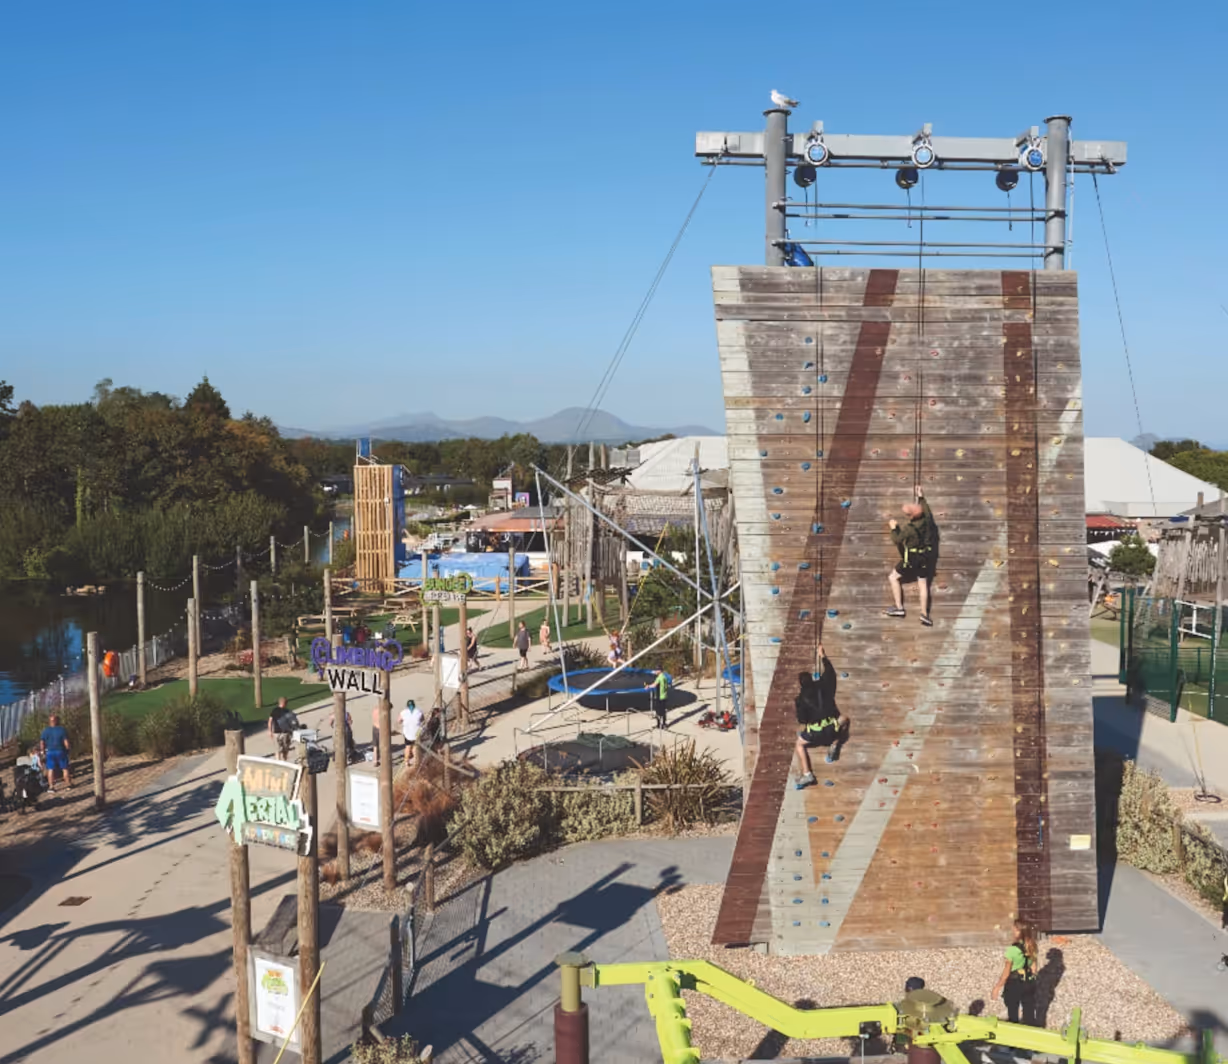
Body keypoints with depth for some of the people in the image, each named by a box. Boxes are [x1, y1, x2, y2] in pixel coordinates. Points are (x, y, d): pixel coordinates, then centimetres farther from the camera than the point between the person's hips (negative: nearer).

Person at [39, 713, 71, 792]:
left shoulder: (45, 730, -1)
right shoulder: (61, 729, -8)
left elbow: (41, 743, 0)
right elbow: (66, 742, -10)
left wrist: (43, 753, 9)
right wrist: (67, 750, 3)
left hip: (49, 752, 2)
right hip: (60, 751, -2)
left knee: (50, 769, 6)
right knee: (65, 768, 9)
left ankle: (51, 786, 5)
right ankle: (68, 784, 14)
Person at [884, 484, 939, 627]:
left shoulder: (909, 528, -26)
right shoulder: (927, 519, -8)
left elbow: (896, 540, -16)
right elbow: (926, 508, 16)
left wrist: (894, 528, -2)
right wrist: (921, 497, 26)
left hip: (912, 558, -7)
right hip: (926, 557, 7)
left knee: (894, 578, 10)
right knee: (923, 583, 14)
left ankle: (899, 608, 9)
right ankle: (924, 614, 15)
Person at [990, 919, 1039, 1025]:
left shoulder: (1013, 949, -22)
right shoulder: (1033, 947, -6)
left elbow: (1006, 972, -16)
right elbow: (1033, 968, 4)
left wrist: (997, 987, -6)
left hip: (1014, 983, -5)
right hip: (1029, 983, 5)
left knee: (1013, 1016, 14)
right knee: (1029, 1016, 16)